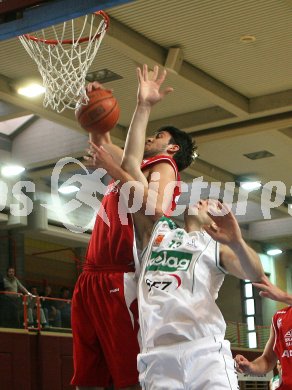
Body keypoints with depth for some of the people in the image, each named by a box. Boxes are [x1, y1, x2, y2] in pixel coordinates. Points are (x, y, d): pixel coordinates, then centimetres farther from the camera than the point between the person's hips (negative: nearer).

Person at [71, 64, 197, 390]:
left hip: (121, 280, -9)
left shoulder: (163, 165, 2)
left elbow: (156, 209, -18)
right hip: (91, 278, 9)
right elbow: (101, 142, 36)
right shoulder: (135, 168, 27)